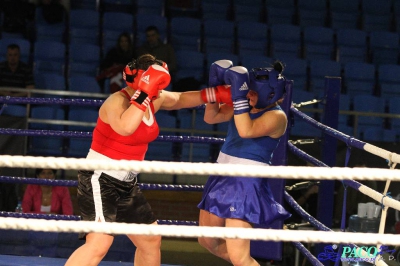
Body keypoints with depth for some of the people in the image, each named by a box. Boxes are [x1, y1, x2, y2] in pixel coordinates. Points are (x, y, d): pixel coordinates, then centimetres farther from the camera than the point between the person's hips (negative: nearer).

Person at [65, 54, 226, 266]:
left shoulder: (155, 100, 3)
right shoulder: (118, 102, -22)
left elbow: (180, 99, 22)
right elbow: (125, 127, -44)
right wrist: (144, 94, -39)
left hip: (127, 183, 9)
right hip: (100, 179, -9)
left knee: (151, 240, 16)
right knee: (99, 243, -24)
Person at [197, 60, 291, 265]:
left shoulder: (276, 116, -17)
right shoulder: (246, 105, 5)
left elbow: (246, 131, -32)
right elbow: (210, 117, 8)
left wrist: (239, 94, -34)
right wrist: (215, 86, -3)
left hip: (246, 184, -9)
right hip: (222, 178, 9)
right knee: (207, 241, 22)